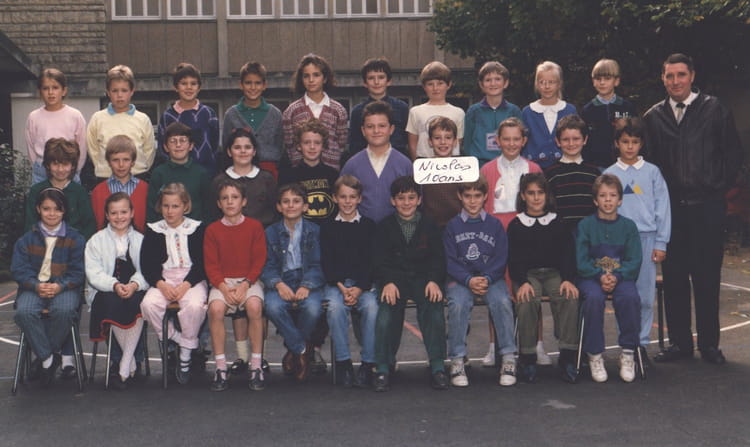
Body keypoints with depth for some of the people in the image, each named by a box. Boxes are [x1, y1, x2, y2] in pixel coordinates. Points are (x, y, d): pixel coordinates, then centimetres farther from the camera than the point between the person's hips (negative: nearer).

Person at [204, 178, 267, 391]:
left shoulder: (254, 227, 3)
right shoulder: (212, 230, 6)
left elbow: (259, 261, 0)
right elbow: (211, 265, 3)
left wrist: (245, 285, -14)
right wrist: (224, 288, -14)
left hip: (249, 280, -1)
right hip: (222, 281, 1)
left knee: (254, 306, -33)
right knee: (215, 308, -30)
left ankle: (256, 367, -21)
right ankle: (220, 368, -19)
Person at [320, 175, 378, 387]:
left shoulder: (368, 225, 11)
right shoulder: (328, 226, 12)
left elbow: (372, 261, 3)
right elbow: (326, 262, 3)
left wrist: (359, 288, -13)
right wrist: (341, 287, -13)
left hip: (364, 282, 0)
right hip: (335, 282, 0)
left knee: (371, 307, -31)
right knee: (335, 307, -32)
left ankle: (368, 364, -22)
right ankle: (343, 362, -23)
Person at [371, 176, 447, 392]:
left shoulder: (429, 226, 14)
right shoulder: (384, 227, 12)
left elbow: (438, 259, 8)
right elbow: (379, 261, 3)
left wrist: (434, 281, -13)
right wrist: (388, 282, -17)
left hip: (423, 278, 0)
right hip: (394, 279, 0)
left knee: (433, 306, -29)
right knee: (387, 309, -29)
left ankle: (437, 367, -24)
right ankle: (383, 368, -21)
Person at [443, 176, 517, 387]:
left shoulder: (495, 225, 10)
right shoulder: (453, 226, 8)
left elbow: (501, 259, 3)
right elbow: (450, 261, 0)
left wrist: (486, 279, -15)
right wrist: (469, 280, -16)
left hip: (491, 277, 1)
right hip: (460, 279, 0)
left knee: (502, 302, -30)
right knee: (458, 304, -32)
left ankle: (508, 358, -20)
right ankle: (457, 361, -23)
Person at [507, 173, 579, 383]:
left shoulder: (558, 222, 14)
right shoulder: (516, 225, 10)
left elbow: (568, 253, 7)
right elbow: (513, 258, 2)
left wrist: (568, 279, -12)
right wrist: (522, 282, -17)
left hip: (555, 273, 1)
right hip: (527, 274, -1)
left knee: (570, 298, -32)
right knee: (527, 301, -35)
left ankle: (567, 356, -26)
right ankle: (527, 357, -22)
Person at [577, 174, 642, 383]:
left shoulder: (628, 226, 8)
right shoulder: (585, 225, 4)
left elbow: (635, 261, 1)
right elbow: (581, 261, -2)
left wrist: (616, 276, -16)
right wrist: (600, 276, -18)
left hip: (622, 277, 1)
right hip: (591, 277, -1)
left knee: (630, 297, -32)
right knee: (594, 297, -34)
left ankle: (628, 354, -16)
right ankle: (595, 356, -20)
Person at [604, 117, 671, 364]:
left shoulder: (652, 172, 6)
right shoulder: (609, 174, 7)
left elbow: (662, 208, 5)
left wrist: (661, 243, 0)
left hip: (647, 237, 0)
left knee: (646, 295, 1)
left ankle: (642, 343, 10)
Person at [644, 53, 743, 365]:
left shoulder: (715, 110, 3)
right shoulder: (653, 117, 9)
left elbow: (733, 154, 5)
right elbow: (649, 162, 13)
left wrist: (718, 187, -1)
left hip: (706, 207, -2)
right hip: (670, 208, 2)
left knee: (707, 277, 1)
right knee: (674, 277, 4)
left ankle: (709, 343, 10)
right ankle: (679, 342, 13)